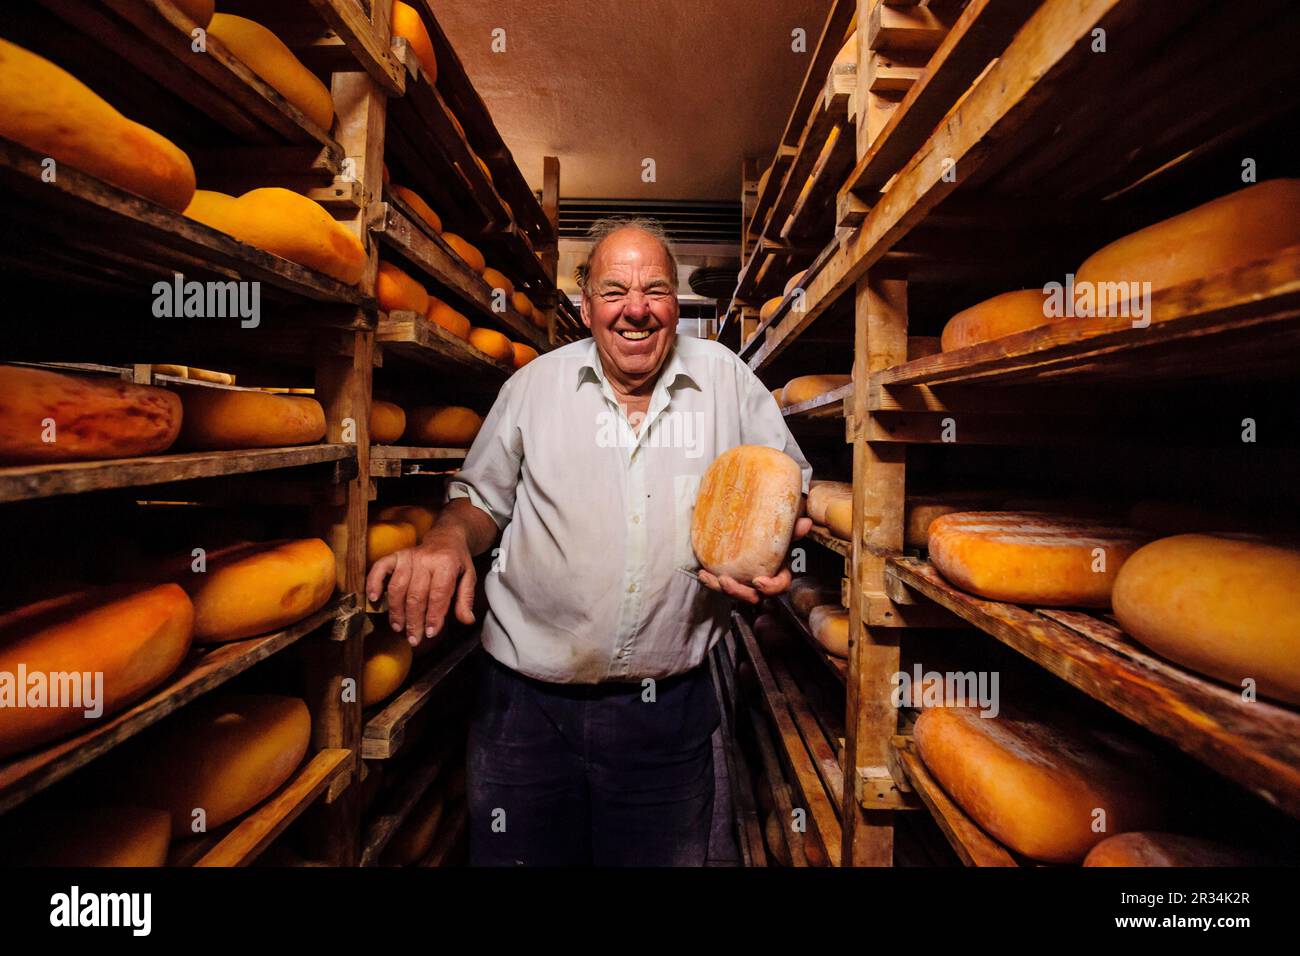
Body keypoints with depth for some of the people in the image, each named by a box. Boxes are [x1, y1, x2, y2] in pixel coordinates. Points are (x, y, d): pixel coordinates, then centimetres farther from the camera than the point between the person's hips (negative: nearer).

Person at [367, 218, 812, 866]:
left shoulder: (727, 380, 0)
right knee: (515, 854, 16)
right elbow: (480, 499, 8)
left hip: (669, 711, 1)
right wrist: (448, 538, -13)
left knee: (666, 855, 19)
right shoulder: (534, 385, 0)